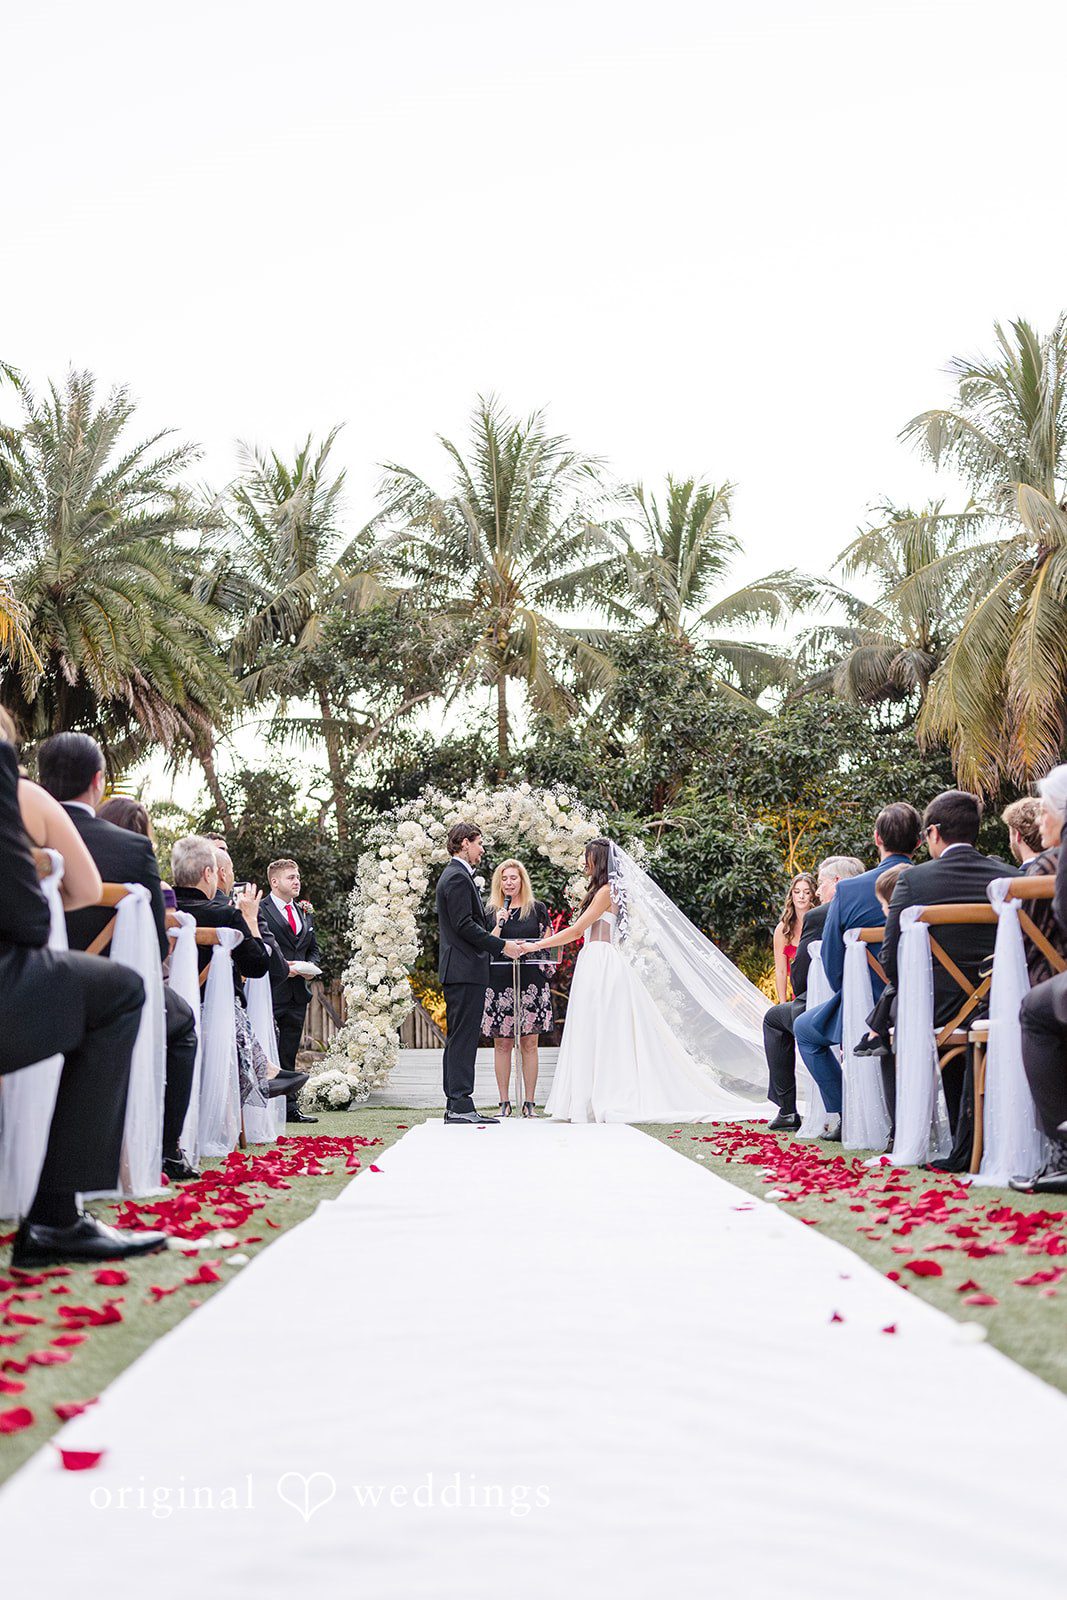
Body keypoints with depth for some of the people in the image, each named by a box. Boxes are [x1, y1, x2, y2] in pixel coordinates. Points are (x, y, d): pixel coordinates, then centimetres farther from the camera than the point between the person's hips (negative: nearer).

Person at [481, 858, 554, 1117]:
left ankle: (529, 1103, 6)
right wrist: (499, 925, -9)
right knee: (502, 1044, 2)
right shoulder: (491, 911, 8)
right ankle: (504, 1103, 9)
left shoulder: (538, 908, 9)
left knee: (529, 1043, 1)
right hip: (499, 982, 0)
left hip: (532, 982, 0)